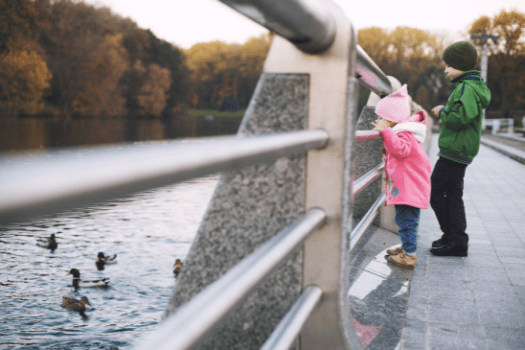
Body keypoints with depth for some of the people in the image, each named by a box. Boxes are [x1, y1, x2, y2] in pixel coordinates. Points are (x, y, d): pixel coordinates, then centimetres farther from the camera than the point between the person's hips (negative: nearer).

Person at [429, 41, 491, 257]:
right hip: (460, 152, 11)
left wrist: (443, 112, -13)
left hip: (454, 151, -11)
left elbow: (461, 118, -29)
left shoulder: (467, 88, -16)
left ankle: (454, 238, -2)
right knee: (453, 195, 14)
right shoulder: (472, 85, 17)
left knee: (435, 192, -6)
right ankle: (457, 240, 19)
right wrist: (445, 112, 11)